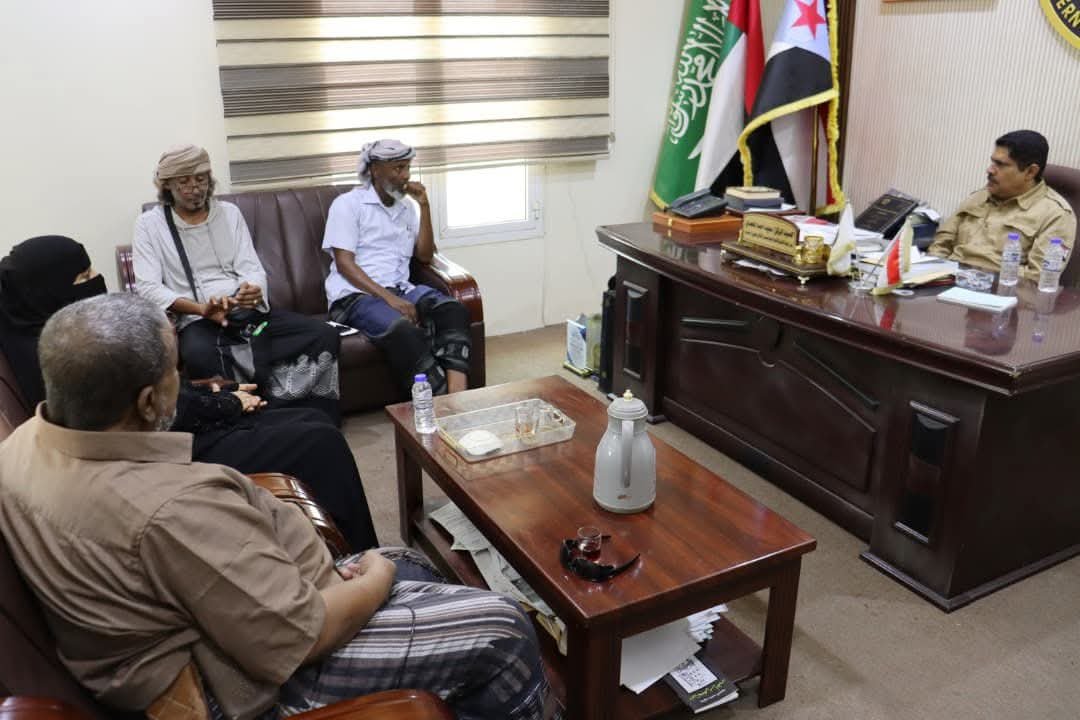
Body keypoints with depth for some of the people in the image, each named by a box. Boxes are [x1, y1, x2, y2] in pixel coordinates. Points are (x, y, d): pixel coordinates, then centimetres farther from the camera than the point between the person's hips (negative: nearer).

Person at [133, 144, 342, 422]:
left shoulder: (229, 212, 13)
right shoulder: (150, 224, 5)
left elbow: (252, 268, 6)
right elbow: (147, 287, -5)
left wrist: (253, 290, -21)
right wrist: (201, 308, -23)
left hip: (249, 311, 3)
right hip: (197, 319, -3)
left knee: (325, 336, -21)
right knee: (199, 356, -41)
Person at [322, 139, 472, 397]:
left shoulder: (406, 207, 20)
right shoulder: (347, 204, 2)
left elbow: (425, 255, 14)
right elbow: (344, 263, -8)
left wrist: (424, 206, 5)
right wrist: (388, 298, -21)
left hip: (400, 289, 6)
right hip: (356, 294, -5)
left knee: (453, 310, -25)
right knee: (404, 331, -37)